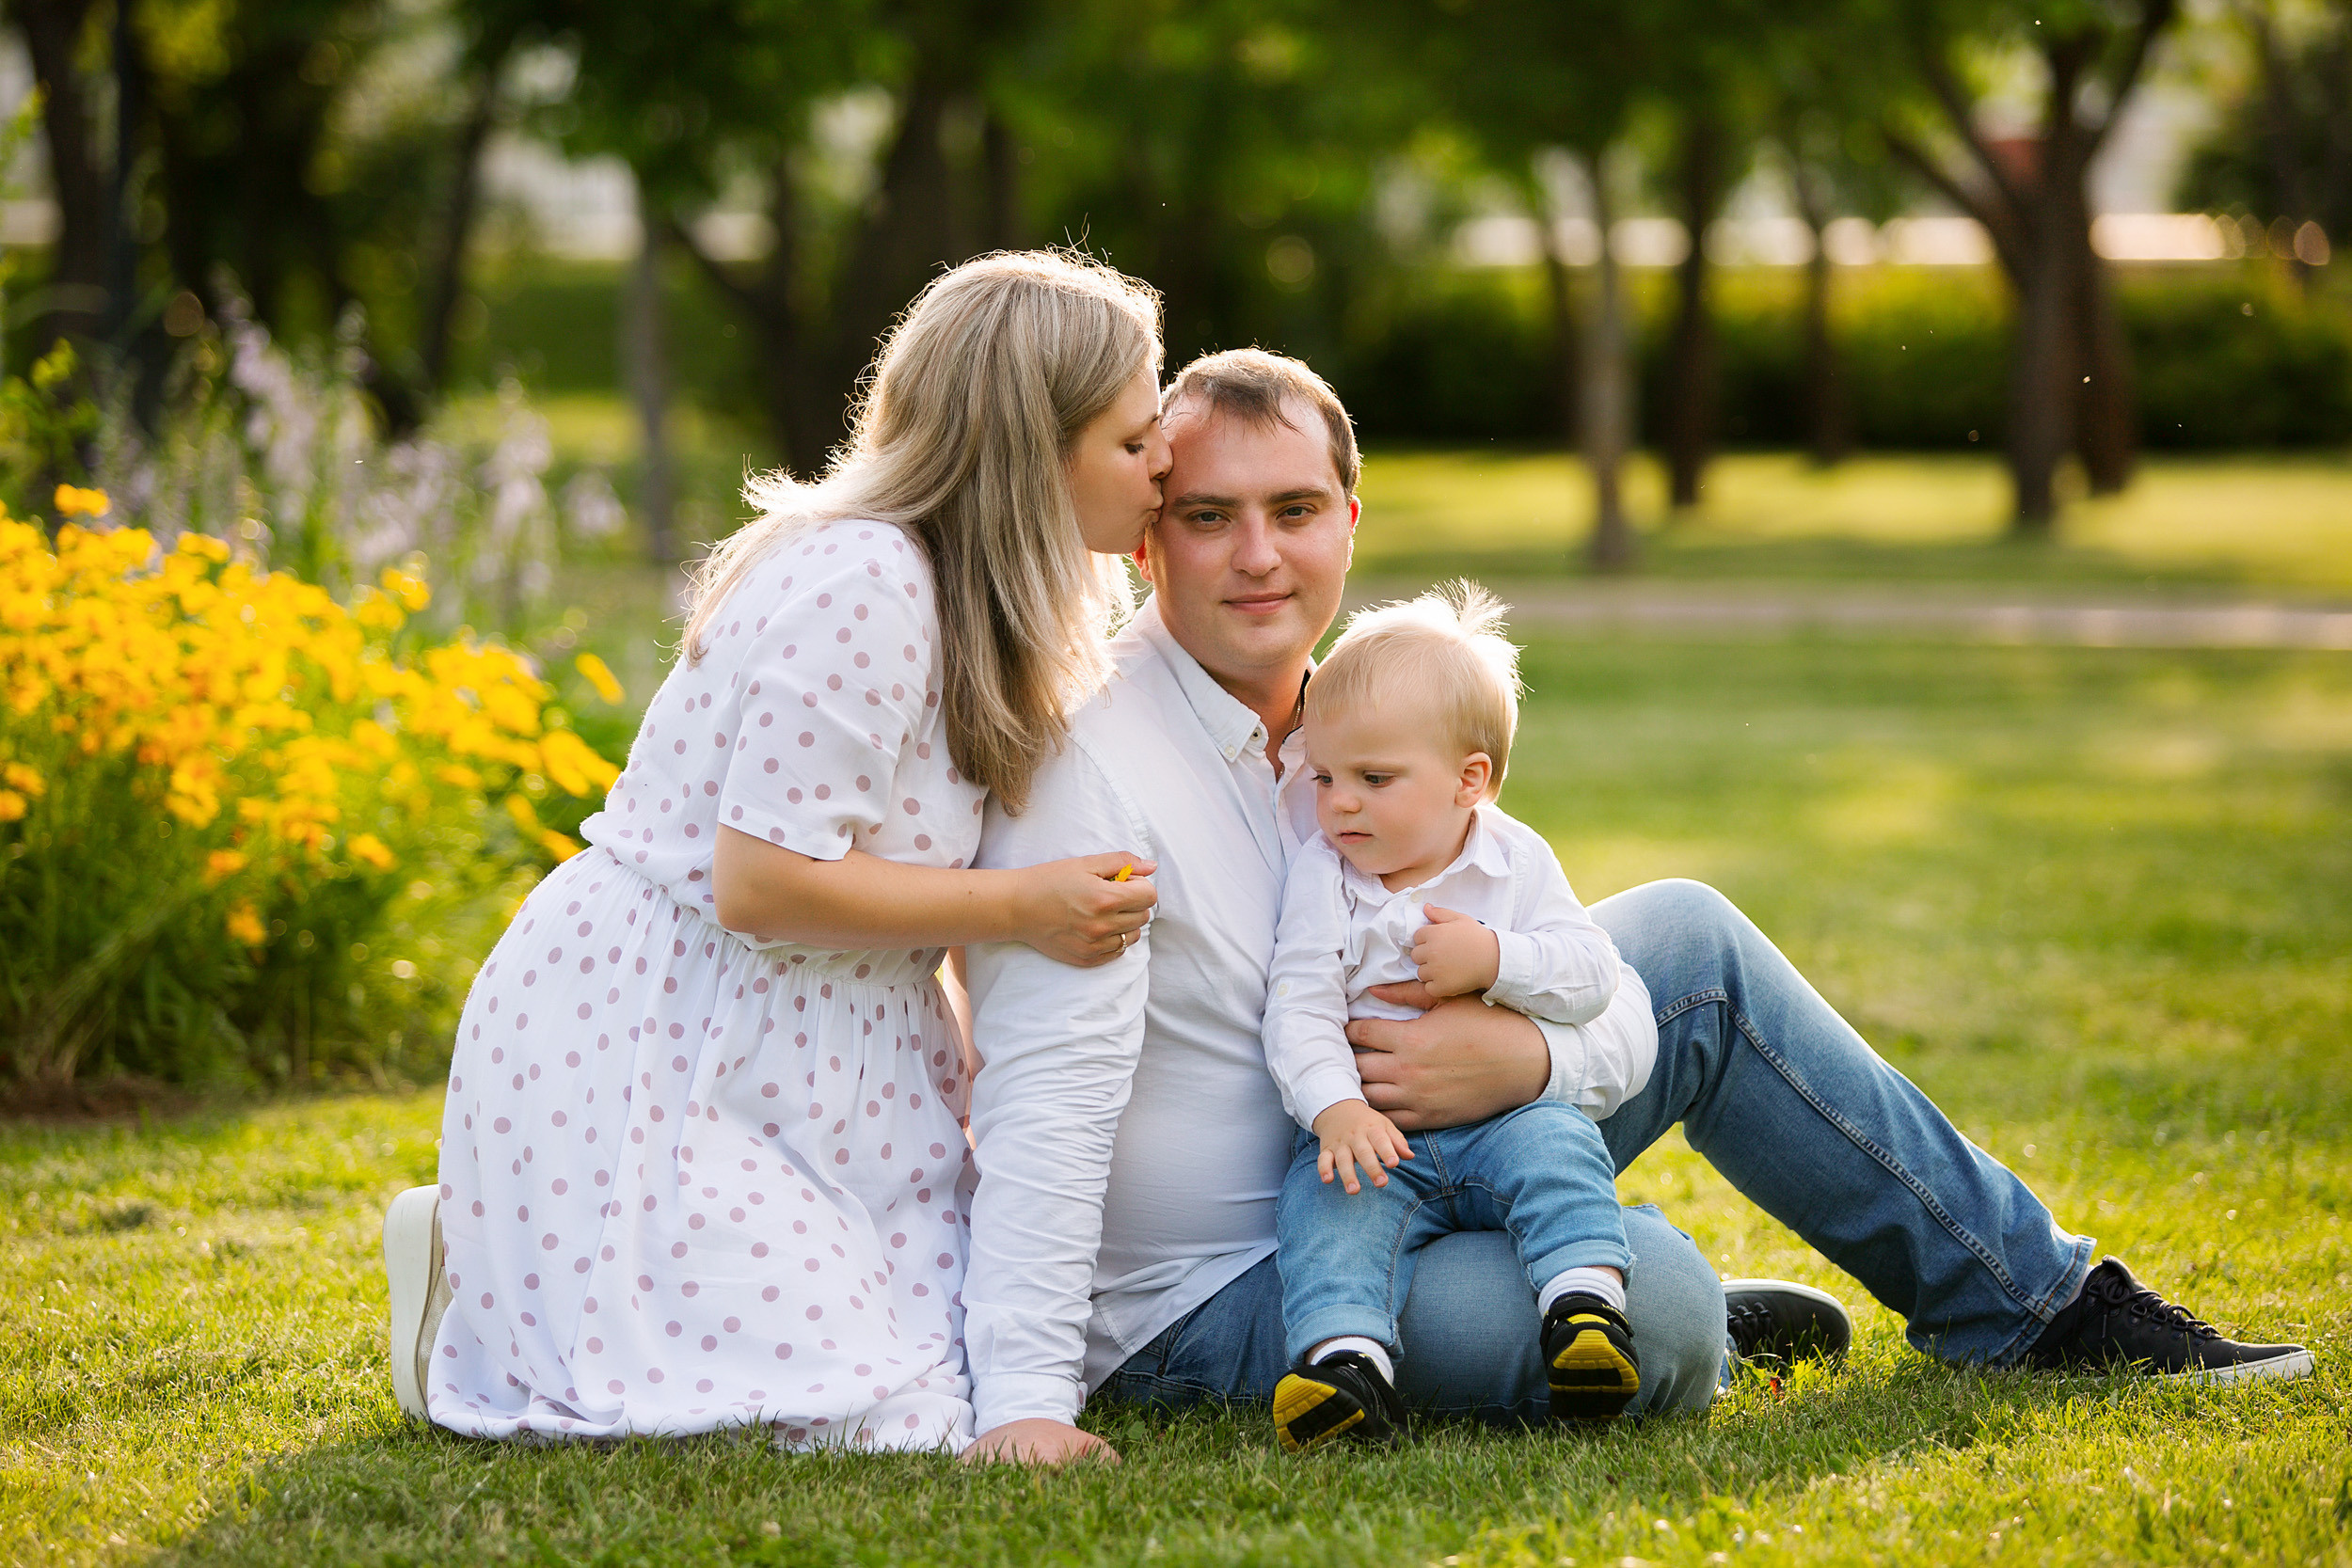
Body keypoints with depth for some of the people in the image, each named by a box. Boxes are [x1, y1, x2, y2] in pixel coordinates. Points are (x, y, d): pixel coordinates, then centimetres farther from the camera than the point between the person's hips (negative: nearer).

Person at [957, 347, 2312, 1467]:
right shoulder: (1087, 762, -20)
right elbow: (1049, 1093, -30)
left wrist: (1524, 1058, -21)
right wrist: (1026, 1399, -40)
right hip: (1205, 1309, -9)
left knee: (1689, 941, 11)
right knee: (1641, 1287, -33)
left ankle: (2033, 1302, 21)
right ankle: (1688, 1335, 5)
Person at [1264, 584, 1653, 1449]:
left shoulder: (1517, 860, 2)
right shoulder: (1321, 877, 1)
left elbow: (1593, 973, -3)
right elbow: (1298, 1010, -8)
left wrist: (1495, 959, -19)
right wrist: (1334, 1107, -25)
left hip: (1504, 1112, 0)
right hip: (1376, 1134, 0)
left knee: (1555, 1148, -29)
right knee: (1325, 1198, -28)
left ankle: (1585, 1304, -37)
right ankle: (1346, 1355, -45)